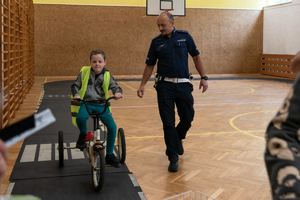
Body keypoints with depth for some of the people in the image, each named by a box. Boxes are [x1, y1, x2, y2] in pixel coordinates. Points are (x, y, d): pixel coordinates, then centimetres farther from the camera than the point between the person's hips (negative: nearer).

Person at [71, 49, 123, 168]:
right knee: (80, 118, -35)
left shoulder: (107, 75, 6)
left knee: (112, 126, -16)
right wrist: (76, 95, -12)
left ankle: (109, 155, 4)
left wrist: (117, 92, -20)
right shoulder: (84, 72, 4)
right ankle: (83, 134, 3)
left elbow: (115, 86, 3)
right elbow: (75, 86, 8)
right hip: (86, 103, -1)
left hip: (101, 105, 1)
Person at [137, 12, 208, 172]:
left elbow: (196, 57, 7)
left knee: (187, 119, 7)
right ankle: (173, 157, 11)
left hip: (183, 85, 1)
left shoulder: (185, 37, 3)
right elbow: (149, 65, 10)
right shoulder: (156, 42, 4)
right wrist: (142, 85, 6)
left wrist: (203, 77, 2)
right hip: (165, 86, 0)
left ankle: (178, 138, 39)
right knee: (168, 123, 0)